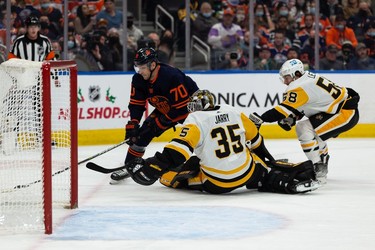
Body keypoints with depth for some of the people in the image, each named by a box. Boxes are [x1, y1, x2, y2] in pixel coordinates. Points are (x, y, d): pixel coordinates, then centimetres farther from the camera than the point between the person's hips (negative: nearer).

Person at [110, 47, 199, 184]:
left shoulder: (172, 77, -37)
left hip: (189, 106, -7)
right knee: (143, 134, 1)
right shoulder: (138, 79, -15)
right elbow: (136, 103, -6)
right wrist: (133, 123, -21)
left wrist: (161, 122, -27)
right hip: (165, 108, 7)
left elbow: (182, 108, -34)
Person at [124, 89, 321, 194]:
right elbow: (254, 138, 22)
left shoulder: (196, 120, -5)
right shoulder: (233, 112, 10)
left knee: (168, 176, 13)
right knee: (266, 173, 33)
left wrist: (157, 166, -29)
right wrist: (264, 155, 40)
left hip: (216, 183, -4)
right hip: (247, 174, 4)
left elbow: (181, 147, -21)